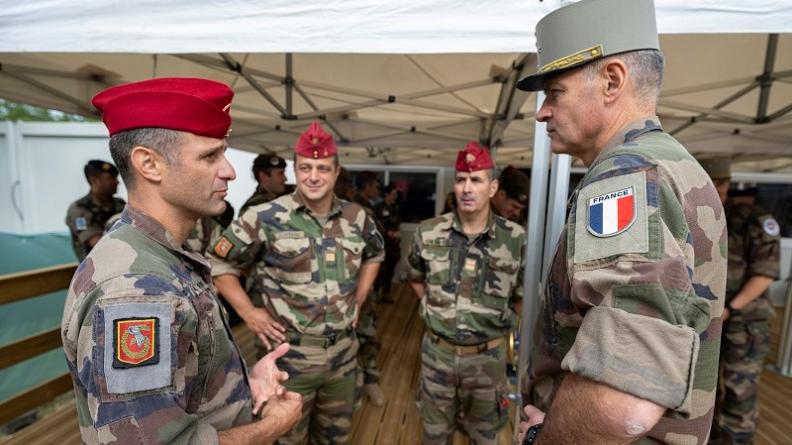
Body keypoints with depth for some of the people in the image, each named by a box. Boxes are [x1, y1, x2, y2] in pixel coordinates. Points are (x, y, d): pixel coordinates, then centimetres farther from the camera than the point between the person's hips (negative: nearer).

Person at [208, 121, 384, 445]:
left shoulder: (357, 218, 0)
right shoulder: (265, 217, -13)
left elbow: (374, 255, 18)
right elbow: (217, 263, -4)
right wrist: (248, 312, -10)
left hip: (343, 353, 4)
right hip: (288, 355, -4)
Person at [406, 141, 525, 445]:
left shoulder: (516, 239, -14)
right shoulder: (428, 233, -9)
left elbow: (522, 296, 2)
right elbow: (415, 277, 11)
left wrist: (498, 319, 2)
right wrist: (435, 308, 6)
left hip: (488, 355, 0)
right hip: (437, 350, 1)